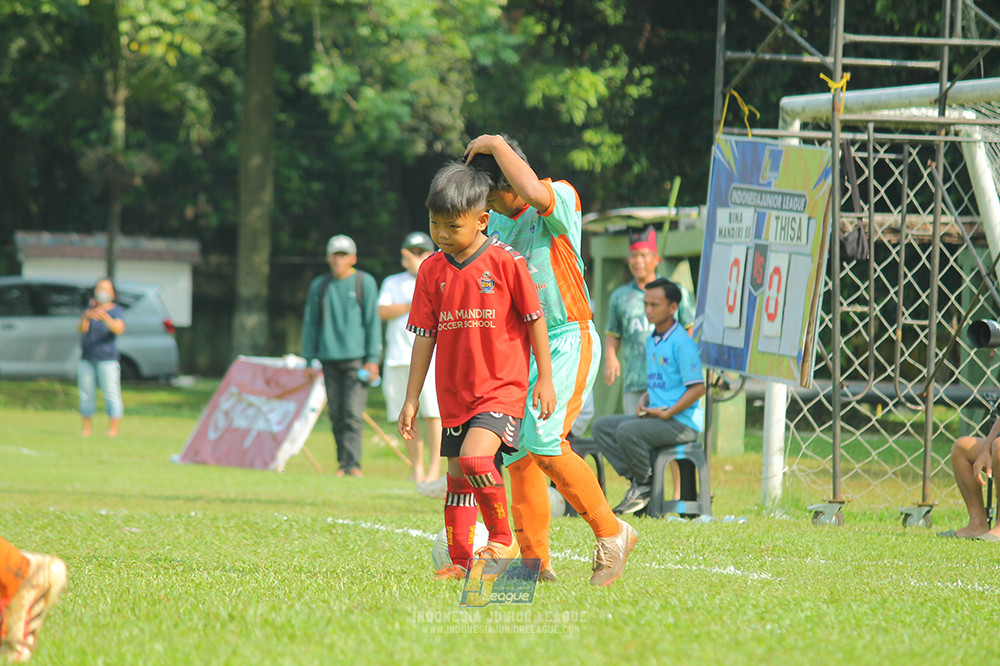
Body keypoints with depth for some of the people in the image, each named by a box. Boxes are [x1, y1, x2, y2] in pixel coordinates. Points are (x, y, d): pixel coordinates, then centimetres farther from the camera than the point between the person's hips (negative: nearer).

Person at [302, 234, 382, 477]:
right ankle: (343, 464, 10)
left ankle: (353, 463, -15)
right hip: (329, 358, 3)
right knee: (336, 415, 3)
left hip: (357, 358, -3)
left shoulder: (365, 283, 3)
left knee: (352, 414, -12)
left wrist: (373, 359, -6)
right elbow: (310, 324, 17)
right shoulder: (319, 286, 12)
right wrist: (310, 360, 12)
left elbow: (373, 322, 1)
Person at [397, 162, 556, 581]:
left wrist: (545, 379, -2)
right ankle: (460, 561, 19)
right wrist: (412, 400, 8)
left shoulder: (506, 263, -8)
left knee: (475, 457, -25)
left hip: (502, 388, -5)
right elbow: (424, 337, 9)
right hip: (454, 395, 6)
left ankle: (502, 539, -8)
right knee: (458, 477, 10)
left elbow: (535, 321, -1)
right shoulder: (432, 271, 4)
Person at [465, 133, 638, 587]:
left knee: (545, 444, -20)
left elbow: (534, 193, -37)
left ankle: (611, 534, -7)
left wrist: (495, 144, -24)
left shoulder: (561, 199, -12)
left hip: (568, 342, -8)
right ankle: (534, 560, 8)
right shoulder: (498, 220, 10)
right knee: (517, 452, 2)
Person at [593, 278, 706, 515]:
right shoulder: (651, 341, 17)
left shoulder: (681, 342, -12)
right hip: (655, 416, 9)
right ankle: (635, 478, -6)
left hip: (682, 422, -9)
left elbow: (697, 388, -16)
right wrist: (644, 400, 4)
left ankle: (646, 485, -10)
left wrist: (666, 413, -19)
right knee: (602, 426, 0)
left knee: (627, 431, -29)